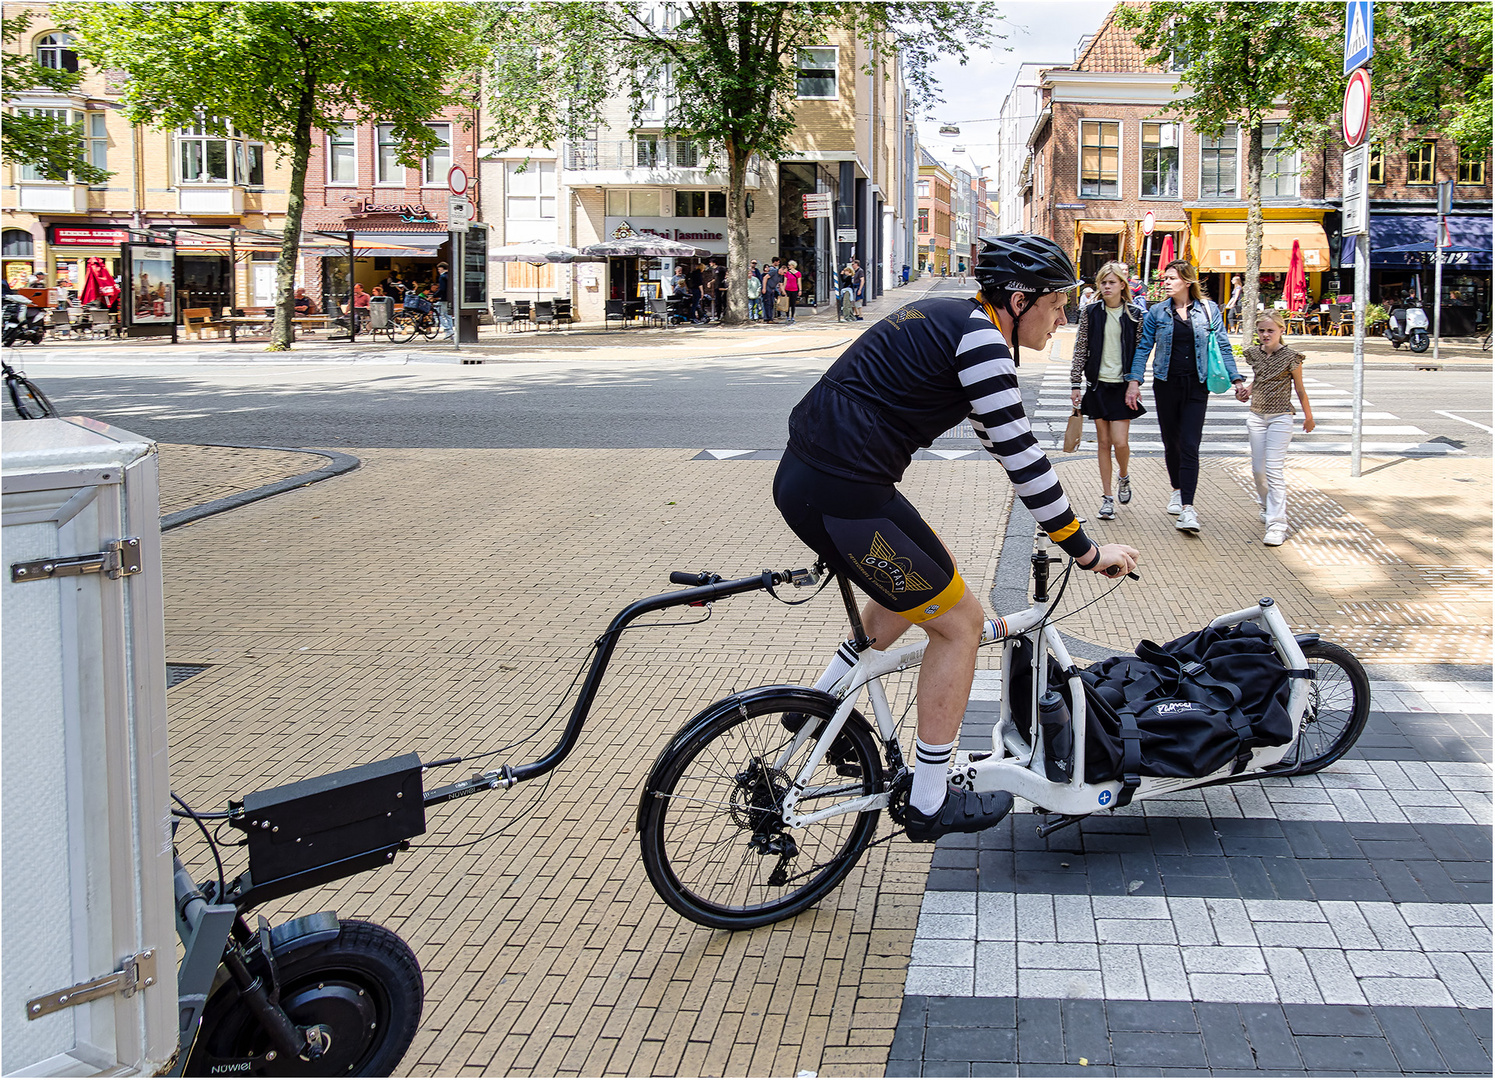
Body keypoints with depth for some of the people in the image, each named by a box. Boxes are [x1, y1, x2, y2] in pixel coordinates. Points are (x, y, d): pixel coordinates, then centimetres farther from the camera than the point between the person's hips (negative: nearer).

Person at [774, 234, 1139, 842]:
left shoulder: (953, 321, 19)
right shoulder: (978, 336, -11)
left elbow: (1003, 441, 29)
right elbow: (1019, 454, -13)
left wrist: (1062, 523, 33)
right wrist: (1086, 551, -5)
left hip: (805, 476, 10)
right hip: (844, 494, -10)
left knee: (924, 581, 28)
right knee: (960, 621, 3)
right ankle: (930, 804, 12)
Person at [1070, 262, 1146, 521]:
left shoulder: (1134, 315, 1)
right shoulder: (1090, 312, 3)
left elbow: (1140, 353, 5)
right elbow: (1080, 349, 4)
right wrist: (1075, 384, 1)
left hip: (1122, 385, -1)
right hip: (1098, 384, 1)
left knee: (1120, 441, -9)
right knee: (1103, 442, 5)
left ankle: (1123, 477, 24)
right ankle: (1107, 498, 12)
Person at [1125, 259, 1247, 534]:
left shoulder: (1208, 310, 1)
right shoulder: (1157, 312, 3)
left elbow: (1223, 347, 5)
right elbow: (1143, 347, 4)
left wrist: (1237, 379, 1)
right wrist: (1134, 380, -6)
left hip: (1196, 387, -2)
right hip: (1166, 385, 2)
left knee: (1190, 446, -11)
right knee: (1171, 443, 11)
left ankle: (1187, 509, -17)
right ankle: (1177, 491, 34)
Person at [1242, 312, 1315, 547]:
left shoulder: (1291, 358, -9)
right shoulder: (1254, 354, 4)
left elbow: (1299, 389, 0)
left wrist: (1308, 416, 8)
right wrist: (1246, 392, 4)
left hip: (1280, 418, -5)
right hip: (1256, 417, 5)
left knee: (1274, 470, -12)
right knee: (1258, 469, 11)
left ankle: (1277, 524, -13)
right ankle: (1267, 507, 38)